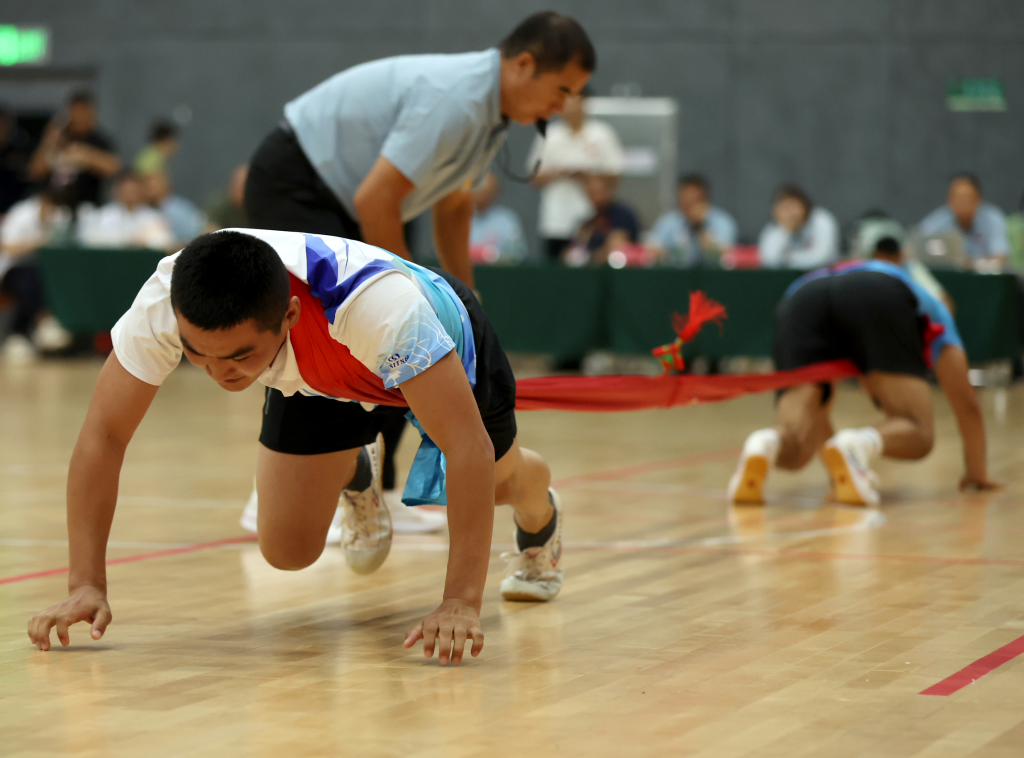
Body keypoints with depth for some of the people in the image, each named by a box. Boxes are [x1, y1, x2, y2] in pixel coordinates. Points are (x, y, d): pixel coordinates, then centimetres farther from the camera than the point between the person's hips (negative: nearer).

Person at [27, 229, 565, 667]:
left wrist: (461, 603, -55)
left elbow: (469, 448, -48)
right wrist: (86, 584, -39)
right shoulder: (164, 300, -40)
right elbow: (103, 435, -30)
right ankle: (356, 475, 33)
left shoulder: (378, 304, -50)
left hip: (445, 344, -2)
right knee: (289, 550, -2)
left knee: (499, 480, 19)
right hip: (321, 380, 3)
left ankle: (539, 518, 58)